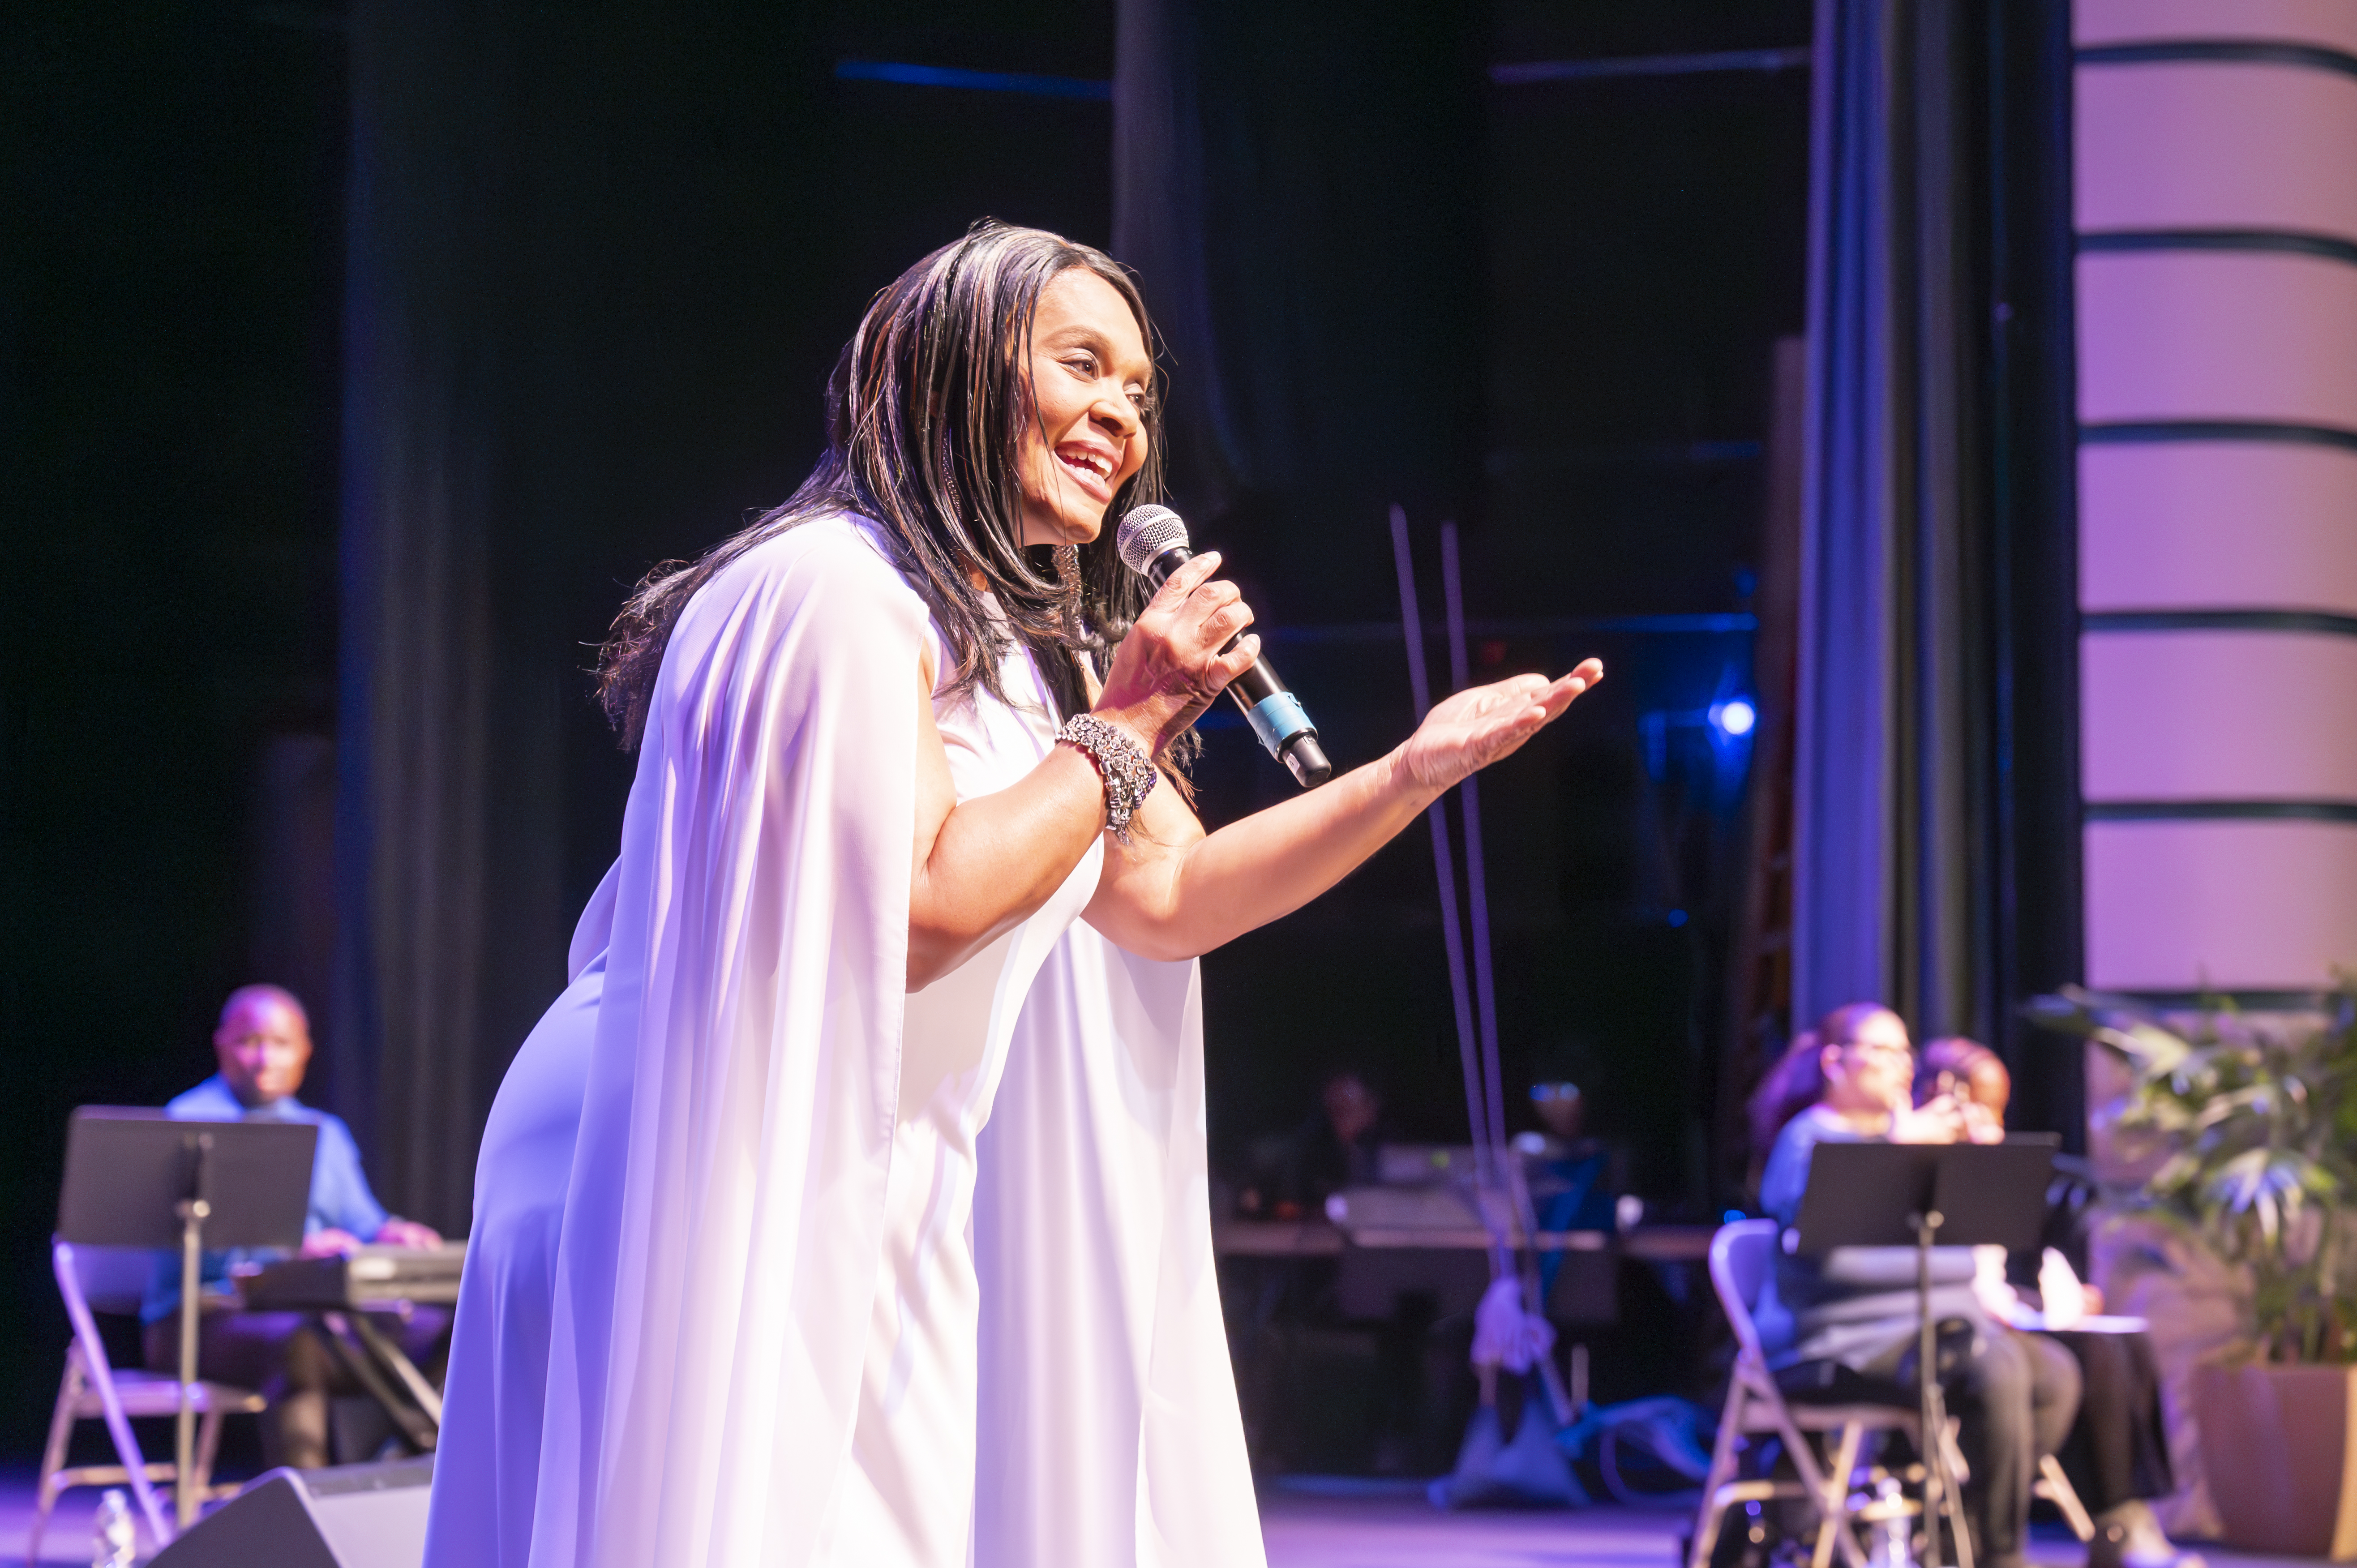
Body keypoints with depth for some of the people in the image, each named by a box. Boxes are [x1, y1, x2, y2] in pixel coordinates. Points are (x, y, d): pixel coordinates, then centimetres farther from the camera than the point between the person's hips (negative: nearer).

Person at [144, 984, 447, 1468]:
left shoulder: (326, 1133, 24)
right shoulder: (188, 1122, 2)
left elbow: (358, 1219, 14)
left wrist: (387, 1234, -12)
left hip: (313, 1310, 6)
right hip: (208, 1313, -6)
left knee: (435, 1330, -19)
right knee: (296, 1341, -40)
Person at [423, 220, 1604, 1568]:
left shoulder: (1020, 643, 17)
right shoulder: (841, 592, -15)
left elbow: (1170, 897, 14)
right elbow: (916, 912, -23)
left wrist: (1418, 770, 5)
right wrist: (1125, 727, -14)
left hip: (869, 1228, 10)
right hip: (743, 1226, -10)